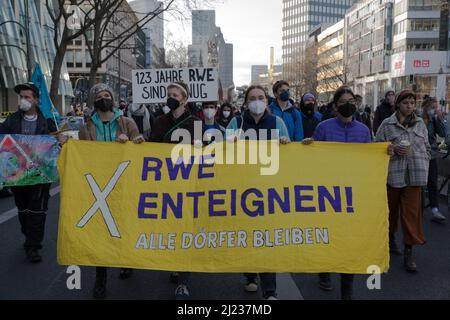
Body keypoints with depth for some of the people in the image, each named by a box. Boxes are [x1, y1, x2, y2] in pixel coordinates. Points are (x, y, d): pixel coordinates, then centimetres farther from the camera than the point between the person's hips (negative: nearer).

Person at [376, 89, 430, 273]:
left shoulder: (420, 123, 10)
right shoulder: (387, 124, -1)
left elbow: (427, 148, 16)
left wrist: (424, 166, 8)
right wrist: (393, 150, -14)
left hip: (414, 175, 2)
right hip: (393, 173, -1)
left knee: (412, 213, -2)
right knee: (391, 208, 13)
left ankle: (408, 253, 4)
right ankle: (390, 238, 37)